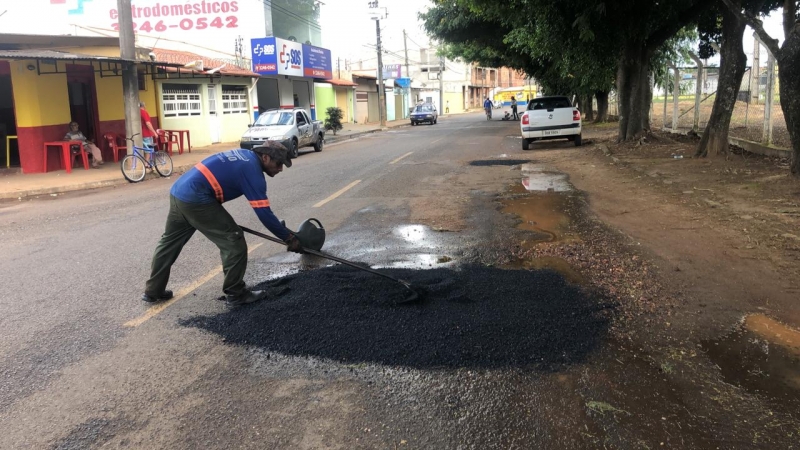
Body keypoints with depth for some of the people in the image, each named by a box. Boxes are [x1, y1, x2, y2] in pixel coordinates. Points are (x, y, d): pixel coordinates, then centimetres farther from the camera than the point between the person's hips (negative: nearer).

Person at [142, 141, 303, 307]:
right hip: (196, 199, -10)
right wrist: (289, 238, -5)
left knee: (170, 241, 22)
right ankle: (235, 294, 8)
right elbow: (264, 213, -12)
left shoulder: (245, 156, 17)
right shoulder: (252, 170, -10)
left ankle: (153, 291, 35)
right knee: (234, 241, -2)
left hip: (178, 191, 10)